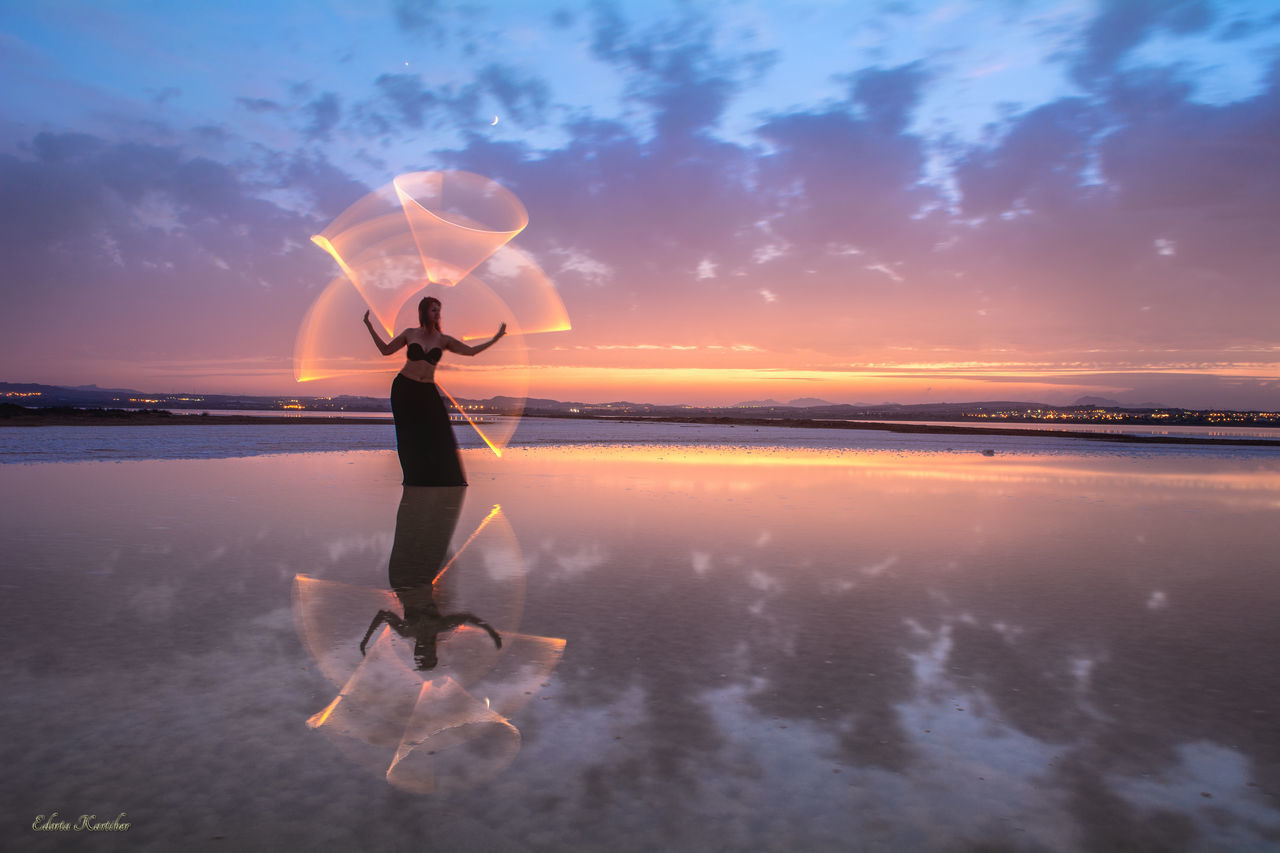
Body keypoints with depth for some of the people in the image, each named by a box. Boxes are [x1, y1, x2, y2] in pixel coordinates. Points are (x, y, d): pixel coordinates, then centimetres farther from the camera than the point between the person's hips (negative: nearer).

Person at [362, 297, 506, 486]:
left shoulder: (443, 340, 4)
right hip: (404, 387, -1)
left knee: (438, 435, -6)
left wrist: (495, 338, -3)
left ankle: (446, 480, 8)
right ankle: (416, 480, 18)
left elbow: (471, 351, 1)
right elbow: (386, 350, 8)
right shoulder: (410, 334, 3)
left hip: (427, 391, 1)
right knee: (409, 438, 4)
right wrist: (370, 327, 6)